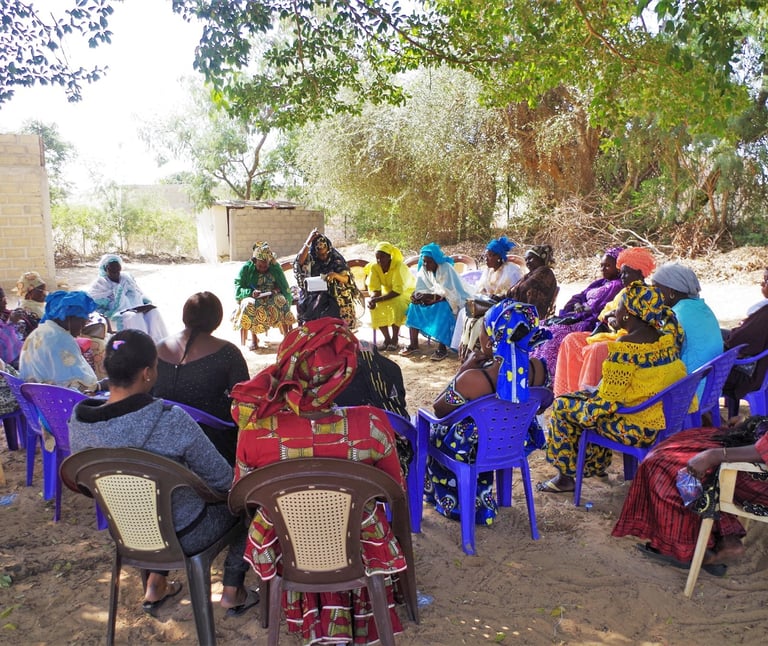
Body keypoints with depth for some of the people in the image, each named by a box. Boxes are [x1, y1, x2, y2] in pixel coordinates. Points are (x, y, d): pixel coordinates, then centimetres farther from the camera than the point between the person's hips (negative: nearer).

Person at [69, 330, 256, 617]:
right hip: (183, 536, -5)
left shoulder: (78, 420, -15)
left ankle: (155, 584, 37)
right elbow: (222, 479, -20)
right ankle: (233, 592, 27)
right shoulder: (171, 421, -33)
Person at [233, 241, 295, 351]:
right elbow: (238, 290, -11)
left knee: (281, 300, -32)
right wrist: (251, 292, -29)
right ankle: (253, 338, -27)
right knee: (250, 304, -35)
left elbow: (285, 288, -1)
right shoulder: (246, 268, -5)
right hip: (252, 298, -1)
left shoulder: (275, 267, -1)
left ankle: (286, 336, -28)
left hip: (272, 297, 1)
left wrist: (277, 290, -22)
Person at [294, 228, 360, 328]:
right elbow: (299, 261, -16)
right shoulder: (310, 260, 5)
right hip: (314, 299, 1)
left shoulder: (336, 260, 3)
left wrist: (335, 275, -27)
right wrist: (308, 242, -19)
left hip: (336, 299, -1)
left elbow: (346, 279, -5)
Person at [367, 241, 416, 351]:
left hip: (406, 292, -5)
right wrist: (373, 299, -35)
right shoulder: (374, 267, -12)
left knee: (395, 305, -35)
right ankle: (387, 338, -6)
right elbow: (375, 288, -12)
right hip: (388, 292, 5)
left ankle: (395, 339, -20)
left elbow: (397, 291, -32)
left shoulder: (399, 266, -28)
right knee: (376, 308, -22)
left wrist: (378, 299, -39)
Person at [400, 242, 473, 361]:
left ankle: (442, 348, -31)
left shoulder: (446, 268, -22)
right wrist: (416, 296, -22)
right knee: (414, 306, -15)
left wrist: (431, 297, -33)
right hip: (434, 298, 6)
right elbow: (420, 289, 0)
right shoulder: (424, 269, -4)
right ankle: (414, 344, -14)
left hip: (450, 299, -6)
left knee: (442, 308, -36)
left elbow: (448, 292, -26)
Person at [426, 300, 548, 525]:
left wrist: (464, 370, -14)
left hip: (469, 451, -5)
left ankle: (455, 503, 39)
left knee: (425, 426, 24)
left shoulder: (472, 379, -36)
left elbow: (438, 409, -16)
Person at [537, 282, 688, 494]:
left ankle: (565, 478, 19)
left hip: (637, 428, -8)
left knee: (562, 405, 6)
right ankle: (596, 466, 41)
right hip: (664, 418, 9)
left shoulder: (626, 345, -24)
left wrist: (590, 396, 0)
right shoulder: (664, 337, 1)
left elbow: (609, 397, -21)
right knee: (590, 396, 29)